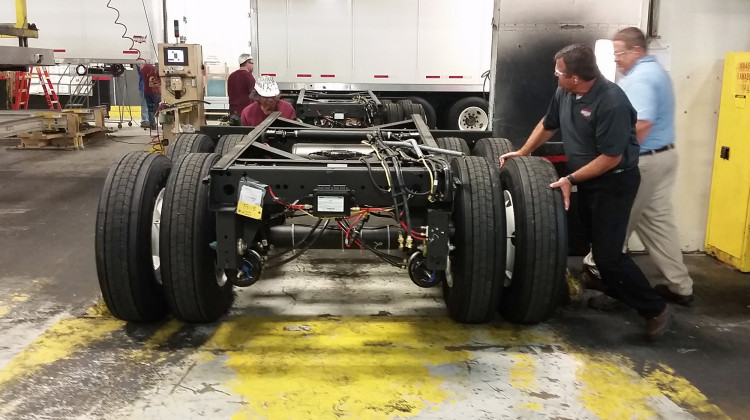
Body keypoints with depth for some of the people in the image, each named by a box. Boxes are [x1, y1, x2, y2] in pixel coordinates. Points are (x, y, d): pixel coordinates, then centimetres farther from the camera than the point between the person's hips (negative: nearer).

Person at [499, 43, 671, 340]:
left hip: (615, 183, -8)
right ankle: (616, 294, 36)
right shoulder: (565, 94, -3)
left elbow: (611, 157, -25)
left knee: (608, 253, -9)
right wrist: (522, 153, 15)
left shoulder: (612, 103, -28)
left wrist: (571, 179, -22)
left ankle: (655, 309, 5)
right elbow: (547, 126, 15)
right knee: (597, 245, 17)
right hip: (586, 180, 8)